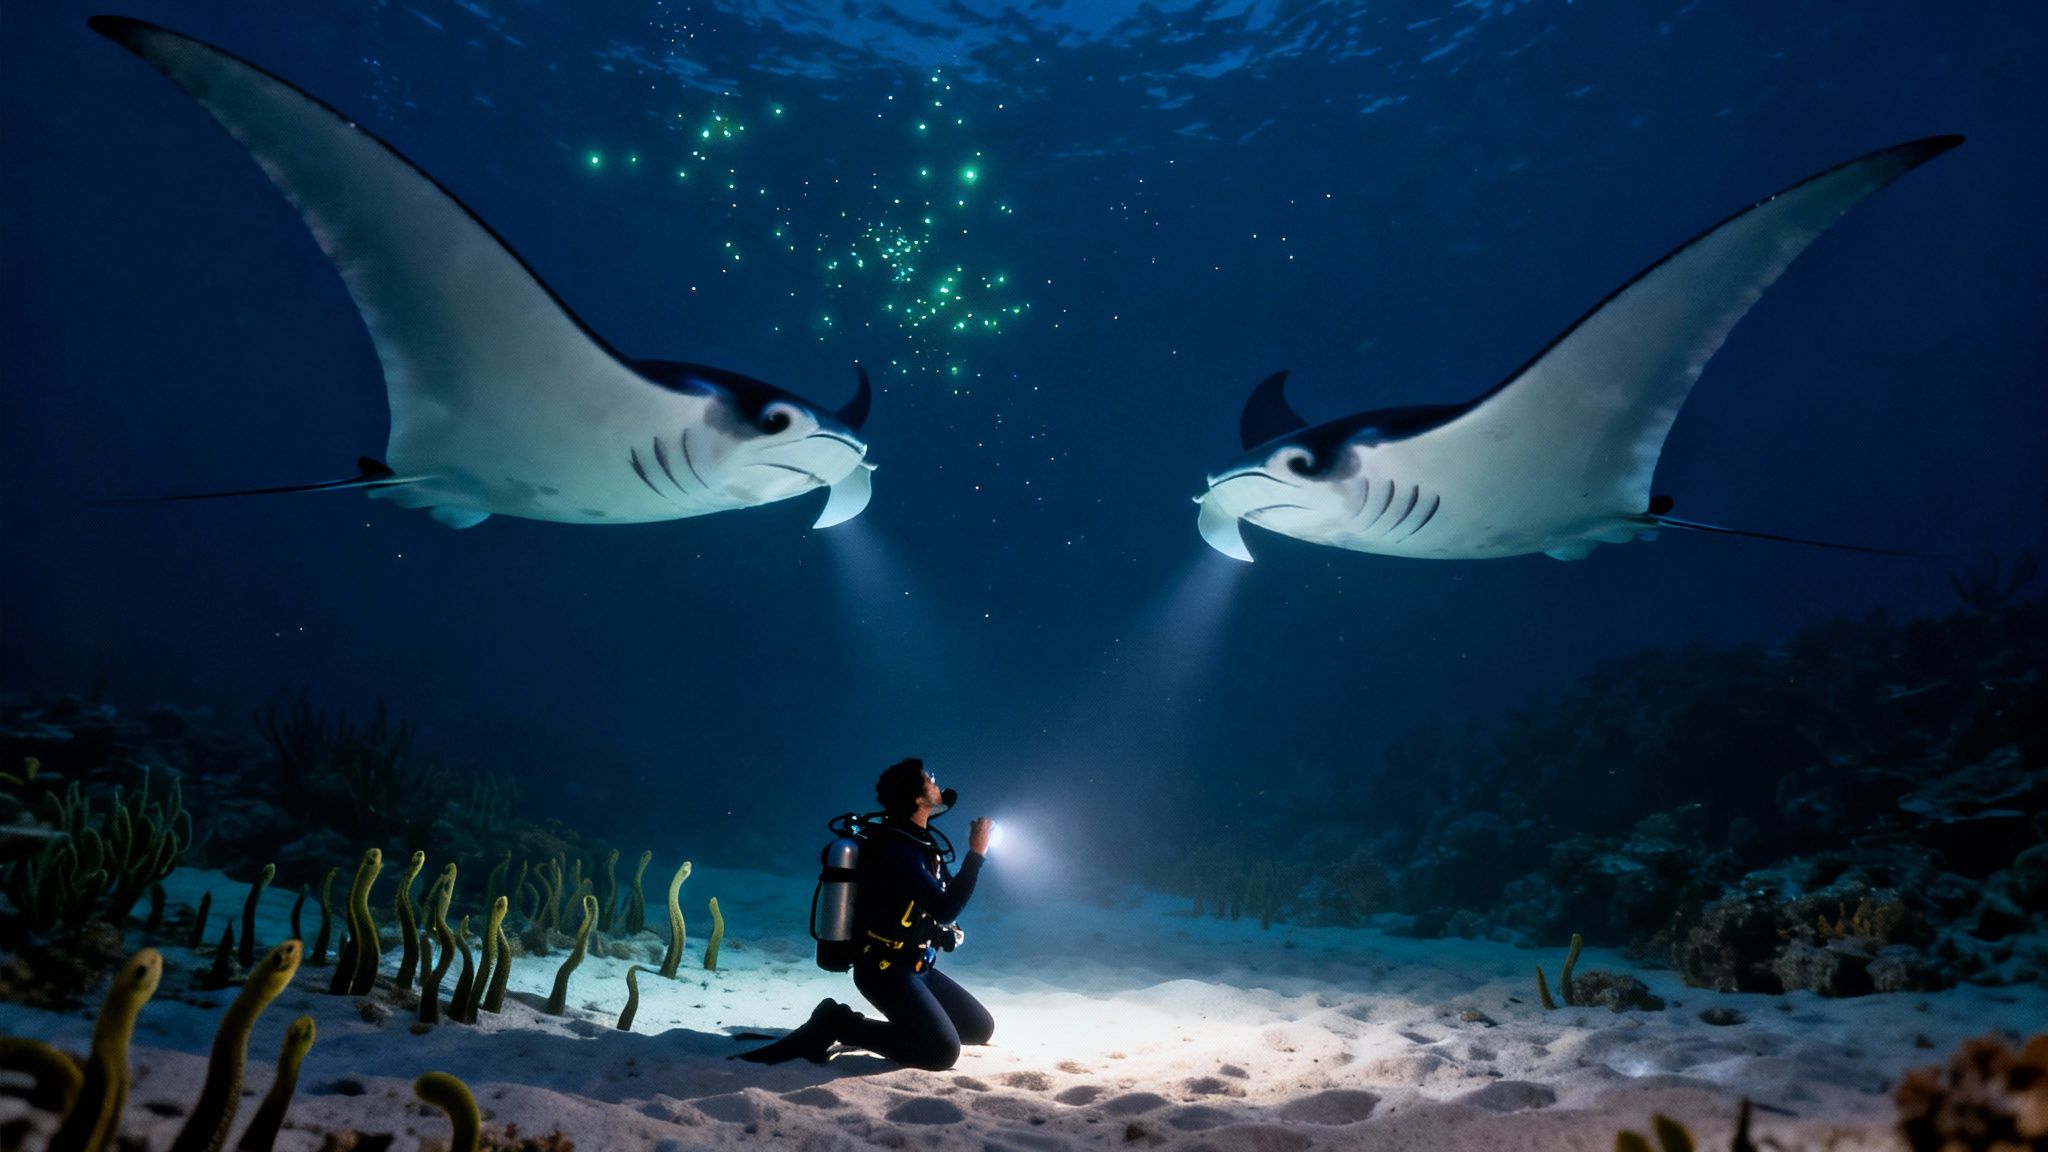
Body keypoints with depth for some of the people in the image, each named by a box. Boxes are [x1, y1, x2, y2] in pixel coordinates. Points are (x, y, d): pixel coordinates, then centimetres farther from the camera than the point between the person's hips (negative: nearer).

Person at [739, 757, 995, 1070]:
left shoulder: (917, 841, 8)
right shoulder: (897, 849, -22)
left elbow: (942, 899, 20)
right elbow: (945, 911, -27)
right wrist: (976, 854, -24)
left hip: (916, 967, 10)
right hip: (887, 970, -10)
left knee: (981, 1028, 11)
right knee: (942, 1052, -24)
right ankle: (835, 1025, -12)